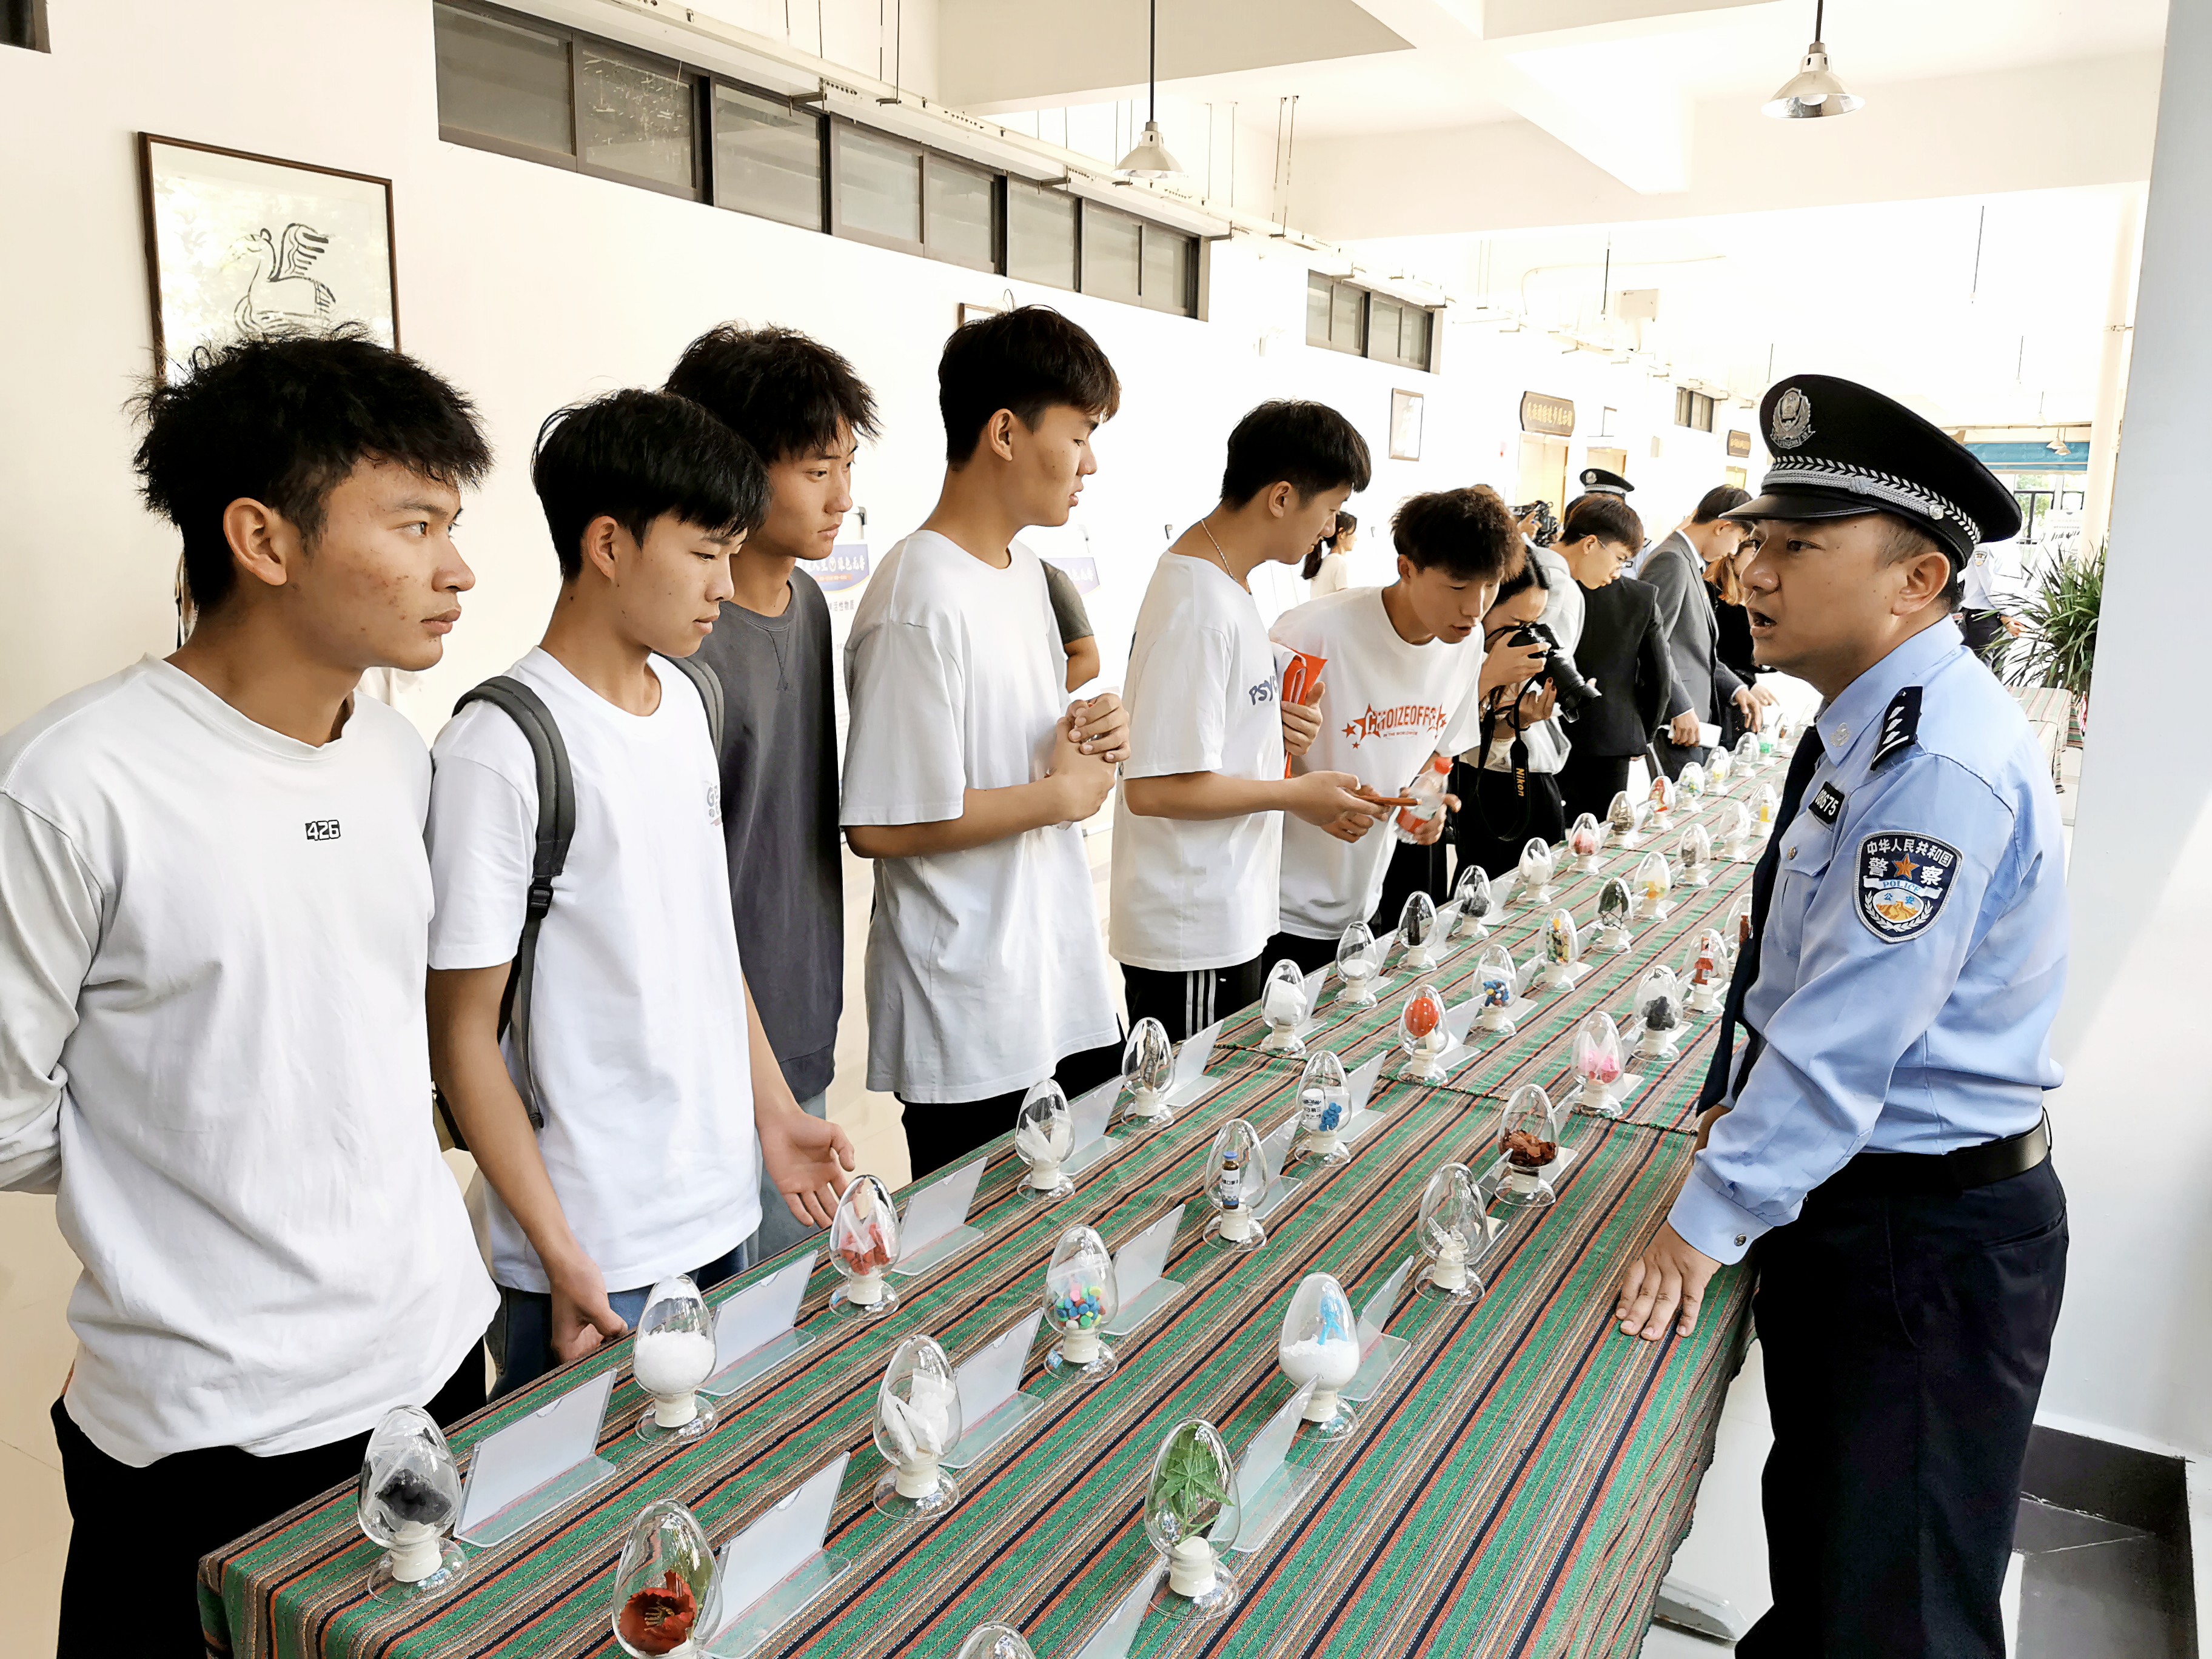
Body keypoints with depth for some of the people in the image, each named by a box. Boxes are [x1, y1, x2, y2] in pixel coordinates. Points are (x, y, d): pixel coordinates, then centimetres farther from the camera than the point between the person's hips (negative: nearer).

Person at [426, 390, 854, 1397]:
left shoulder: (683, 702, 5)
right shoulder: (497, 753, -18)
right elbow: (463, 1034, -14)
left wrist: (775, 1111, 10)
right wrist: (562, 1262, -15)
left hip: (726, 1211, 7)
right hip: (597, 1258, -7)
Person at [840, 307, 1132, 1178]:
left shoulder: (1025, 568, 10)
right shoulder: (920, 602, -20)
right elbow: (881, 826, -24)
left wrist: (1087, 734, -1)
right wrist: (1063, 793, -14)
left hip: (1068, 987, 9)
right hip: (969, 1032, -8)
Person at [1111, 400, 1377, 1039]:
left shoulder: (1220, 576, 10)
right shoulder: (1202, 611, -22)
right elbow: (1154, 789, -26)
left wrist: (1271, 725, 3)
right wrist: (1295, 795, -14)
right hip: (1192, 938, -10)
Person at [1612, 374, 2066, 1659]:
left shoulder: (1941, 762, -27)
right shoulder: (1877, 725, 5)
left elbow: (1846, 1032, -27)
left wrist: (1710, 1218, -21)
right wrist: (1740, 1103, 11)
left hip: (1930, 1238, -9)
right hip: (1843, 1195, 9)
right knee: (1818, 1531, 26)